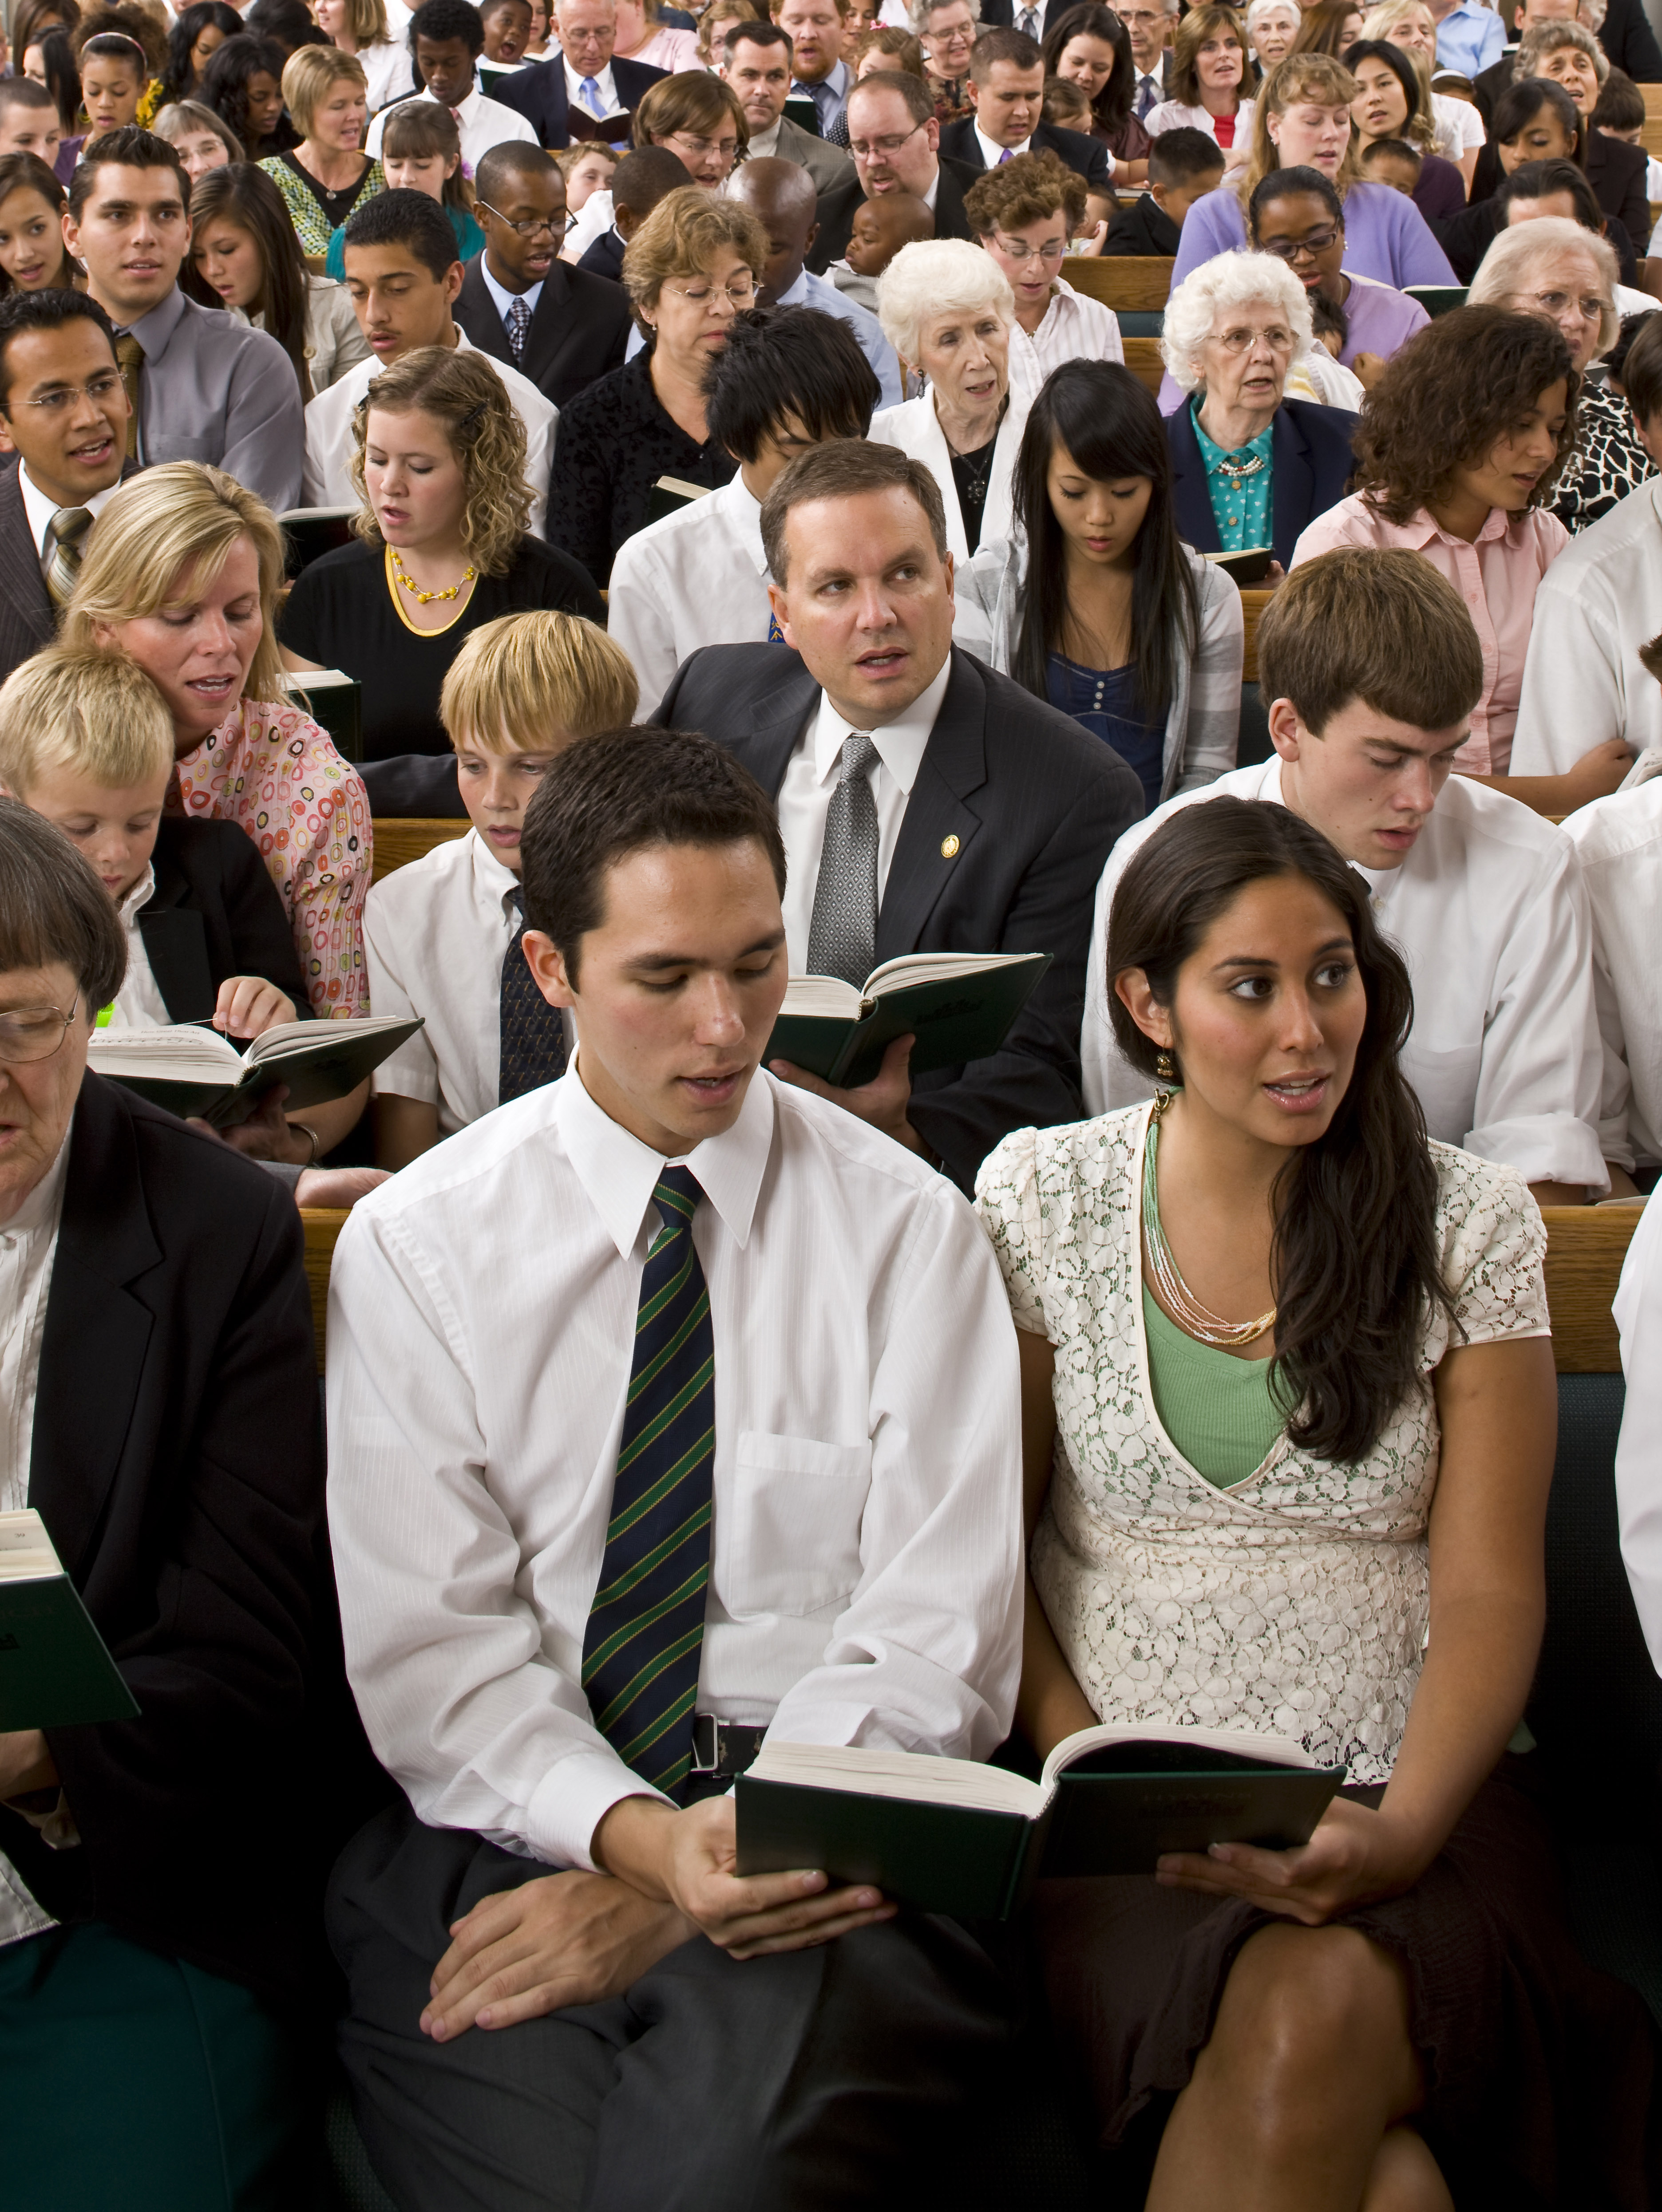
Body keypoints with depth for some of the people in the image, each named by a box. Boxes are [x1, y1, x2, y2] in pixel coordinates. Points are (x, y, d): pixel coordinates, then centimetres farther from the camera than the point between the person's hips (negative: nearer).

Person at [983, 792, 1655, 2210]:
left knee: (1321, 2012, -33)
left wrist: (1400, 1835, -17)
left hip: (1406, 1802, 1)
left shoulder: (1469, 1223, 4)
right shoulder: (1043, 1195, 5)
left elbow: (1489, 1592, 0)